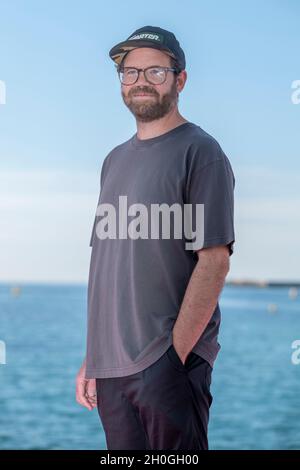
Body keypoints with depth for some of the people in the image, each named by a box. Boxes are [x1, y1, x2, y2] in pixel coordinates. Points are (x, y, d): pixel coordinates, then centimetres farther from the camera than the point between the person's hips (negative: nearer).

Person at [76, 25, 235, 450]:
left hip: (168, 365, -6)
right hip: (110, 367, 7)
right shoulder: (115, 160, 16)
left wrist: (175, 354, -17)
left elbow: (214, 259, -12)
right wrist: (92, 357, 12)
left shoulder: (199, 152, -5)